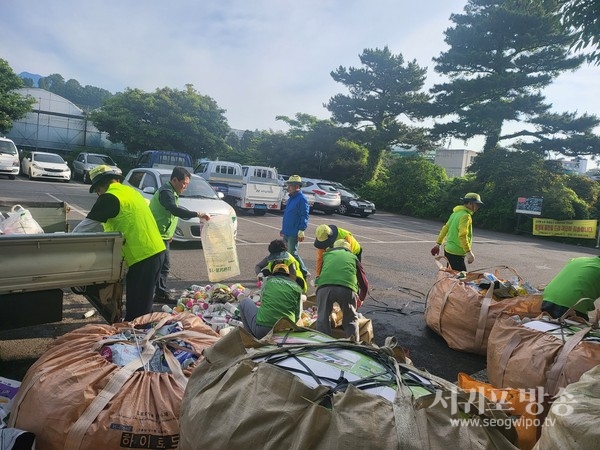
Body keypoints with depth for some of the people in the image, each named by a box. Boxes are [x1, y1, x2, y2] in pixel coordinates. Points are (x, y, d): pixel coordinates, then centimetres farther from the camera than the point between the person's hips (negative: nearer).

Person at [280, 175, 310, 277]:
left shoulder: (301, 199, -14)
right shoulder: (291, 198, 14)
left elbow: (304, 216, -18)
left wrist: (301, 231, -22)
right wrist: (283, 229, 22)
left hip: (294, 233, -9)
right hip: (286, 232, 9)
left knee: (292, 253, -4)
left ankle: (304, 272, 9)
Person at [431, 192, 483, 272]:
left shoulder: (456, 213, 13)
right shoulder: (465, 216, -15)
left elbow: (445, 228, 17)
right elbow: (462, 235, -24)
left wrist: (438, 243, 22)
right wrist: (468, 252, -25)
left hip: (448, 250, 10)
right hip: (456, 253, -10)